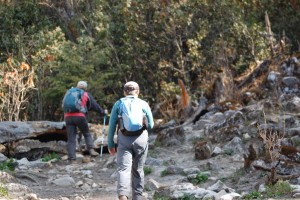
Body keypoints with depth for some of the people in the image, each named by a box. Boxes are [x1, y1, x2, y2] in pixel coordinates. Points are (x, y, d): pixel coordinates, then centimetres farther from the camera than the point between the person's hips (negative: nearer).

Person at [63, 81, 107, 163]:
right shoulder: (86, 95, 15)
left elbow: (63, 105, 25)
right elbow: (95, 105, 19)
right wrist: (103, 112, 32)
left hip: (68, 117, 2)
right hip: (80, 116, -2)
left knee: (71, 138, 3)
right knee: (87, 134, 16)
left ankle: (71, 158, 0)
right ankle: (91, 150, 2)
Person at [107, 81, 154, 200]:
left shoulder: (118, 104, 7)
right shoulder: (144, 104, 8)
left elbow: (112, 125, 5)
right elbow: (150, 125, 12)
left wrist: (110, 144, 10)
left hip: (124, 139, -1)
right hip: (141, 139, 1)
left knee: (123, 168, -9)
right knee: (138, 170, 14)